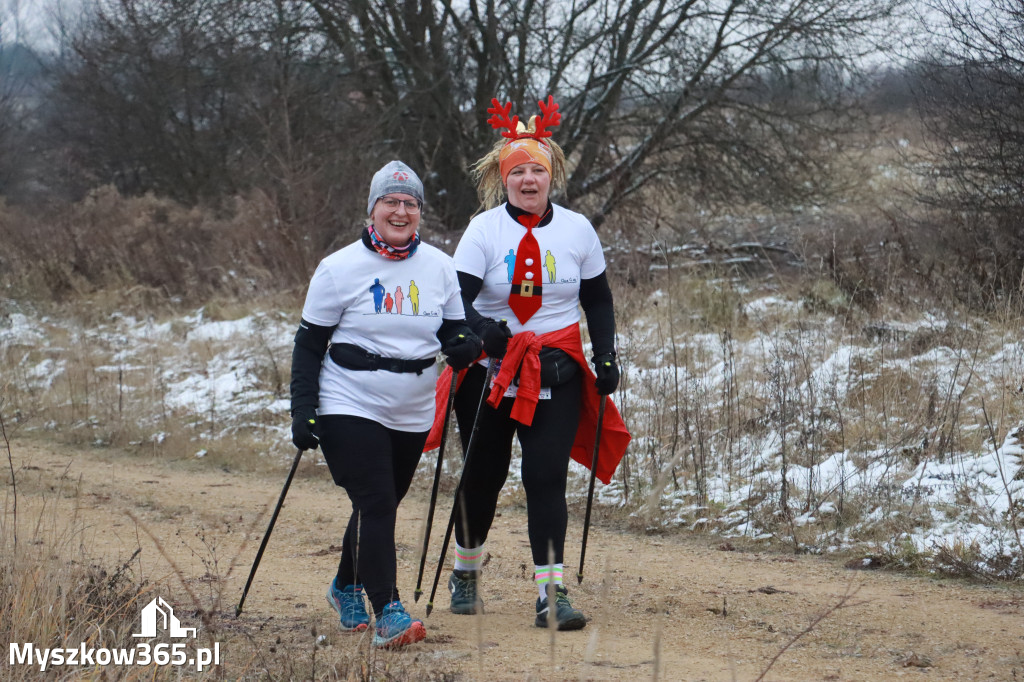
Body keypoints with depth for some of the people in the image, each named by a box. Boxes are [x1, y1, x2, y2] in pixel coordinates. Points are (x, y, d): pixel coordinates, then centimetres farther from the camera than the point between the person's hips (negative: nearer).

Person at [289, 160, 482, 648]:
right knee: (374, 504, -15)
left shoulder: (438, 266, 2)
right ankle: (388, 614, -17)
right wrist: (303, 411, -9)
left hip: (412, 415, 5)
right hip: (350, 409, -5)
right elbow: (309, 344, -3)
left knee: (381, 505, 15)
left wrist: (463, 345, -11)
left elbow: (455, 329, 13)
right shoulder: (340, 268, -8)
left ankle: (347, 589, 39)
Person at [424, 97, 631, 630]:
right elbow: (456, 297, -12)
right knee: (483, 475, 11)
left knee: (546, 479, -10)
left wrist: (606, 357, 6)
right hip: (490, 370, -1)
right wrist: (479, 325, -32)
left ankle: (551, 593, -12)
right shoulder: (484, 230, -4)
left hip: (556, 372, 1)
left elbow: (598, 299, 15)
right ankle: (466, 572, 34)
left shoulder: (577, 230, 4)